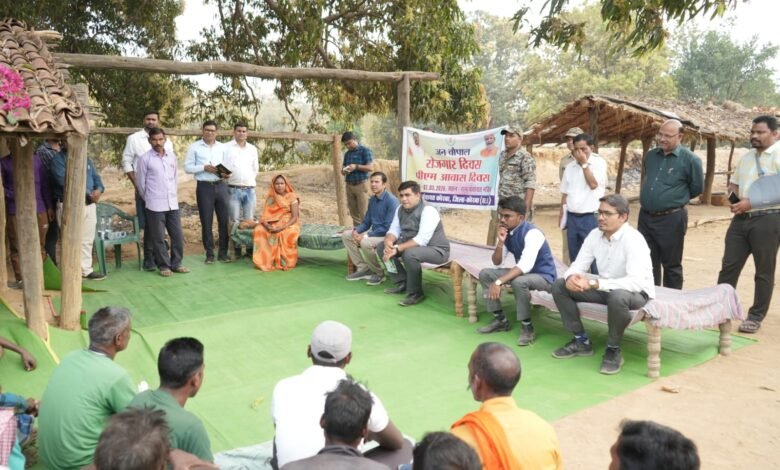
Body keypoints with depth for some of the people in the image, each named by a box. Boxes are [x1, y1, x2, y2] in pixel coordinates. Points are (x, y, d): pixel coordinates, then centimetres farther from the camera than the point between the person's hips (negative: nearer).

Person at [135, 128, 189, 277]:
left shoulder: (172, 156, 8)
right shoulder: (144, 159, -6)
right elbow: (140, 183, 0)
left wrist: (173, 195, 15)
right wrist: (149, 199, 8)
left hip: (173, 203, 4)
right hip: (155, 205, -4)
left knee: (178, 235, 6)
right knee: (158, 238, 2)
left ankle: (176, 263, 19)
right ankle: (164, 265, 13)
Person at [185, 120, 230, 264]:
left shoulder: (222, 147, 11)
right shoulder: (194, 147, 2)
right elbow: (188, 167, -2)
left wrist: (225, 173, -7)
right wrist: (204, 167, -15)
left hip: (221, 186, 3)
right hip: (204, 187, -2)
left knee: (224, 220, 1)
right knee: (206, 222, 3)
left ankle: (223, 252, 11)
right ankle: (209, 253, 12)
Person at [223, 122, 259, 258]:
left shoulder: (252, 149, 16)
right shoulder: (226, 147, 4)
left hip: (250, 189, 3)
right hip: (234, 189, -3)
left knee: (249, 220, 6)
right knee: (235, 221, -2)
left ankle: (250, 248, 11)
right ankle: (236, 249, 3)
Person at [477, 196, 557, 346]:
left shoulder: (532, 233, -27)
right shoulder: (507, 232, -3)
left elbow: (526, 265, -39)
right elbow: (497, 263, -1)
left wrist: (498, 282, -44)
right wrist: (501, 242, -19)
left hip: (543, 276, -8)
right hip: (521, 272, 8)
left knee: (518, 282, -38)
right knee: (485, 274, -4)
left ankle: (527, 327, -16)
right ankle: (500, 319, 7)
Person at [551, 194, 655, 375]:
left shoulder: (633, 240, -25)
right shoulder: (595, 235, -5)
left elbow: (636, 282, -35)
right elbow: (578, 265, -2)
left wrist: (593, 283, -39)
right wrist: (571, 277, -28)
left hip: (636, 293, -7)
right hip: (605, 289, 7)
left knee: (617, 296, -41)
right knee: (559, 285, -6)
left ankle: (613, 349, -14)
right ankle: (581, 341, 6)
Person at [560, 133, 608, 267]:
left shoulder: (599, 163, -4)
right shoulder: (570, 167, 11)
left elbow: (593, 184, -17)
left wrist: (584, 164, -12)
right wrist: (561, 215, 12)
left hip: (590, 217, -5)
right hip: (572, 217, 5)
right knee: (574, 257, 13)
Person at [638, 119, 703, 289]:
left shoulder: (690, 159, -9)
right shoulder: (650, 155, 8)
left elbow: (697, 188, 0)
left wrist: (675, 199, 9)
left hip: (671, 219, -5)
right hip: (645, 217, 5)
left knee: (671, 265, 7)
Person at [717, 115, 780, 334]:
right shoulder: (746, 157, 15)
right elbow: (734, 183, 24)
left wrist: (751, 202, -19)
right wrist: (733, 195, 2)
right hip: (741, 218, 7)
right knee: (729, 266, 7)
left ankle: (756, 316, 15)